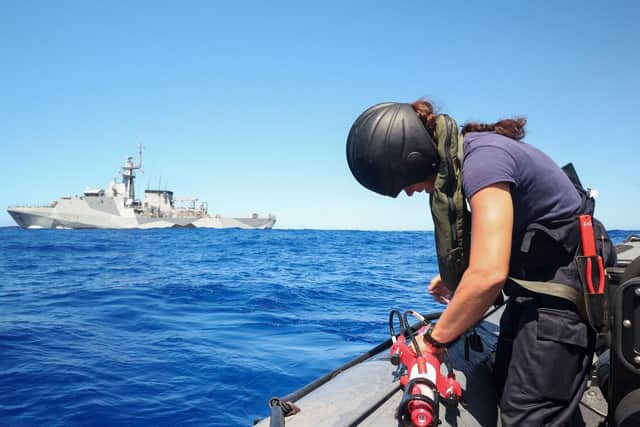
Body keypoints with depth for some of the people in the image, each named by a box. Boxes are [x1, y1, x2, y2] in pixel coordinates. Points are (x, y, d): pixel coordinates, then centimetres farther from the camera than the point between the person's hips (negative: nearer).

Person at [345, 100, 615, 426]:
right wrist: (454, 277, 11)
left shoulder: (482, 158, -28)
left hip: (564, 280, -9)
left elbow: (489, 275, -36)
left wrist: (433, 341, -24)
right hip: (535, 277, 10)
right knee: (505, 390, 17)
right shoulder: (459, 152, 1)